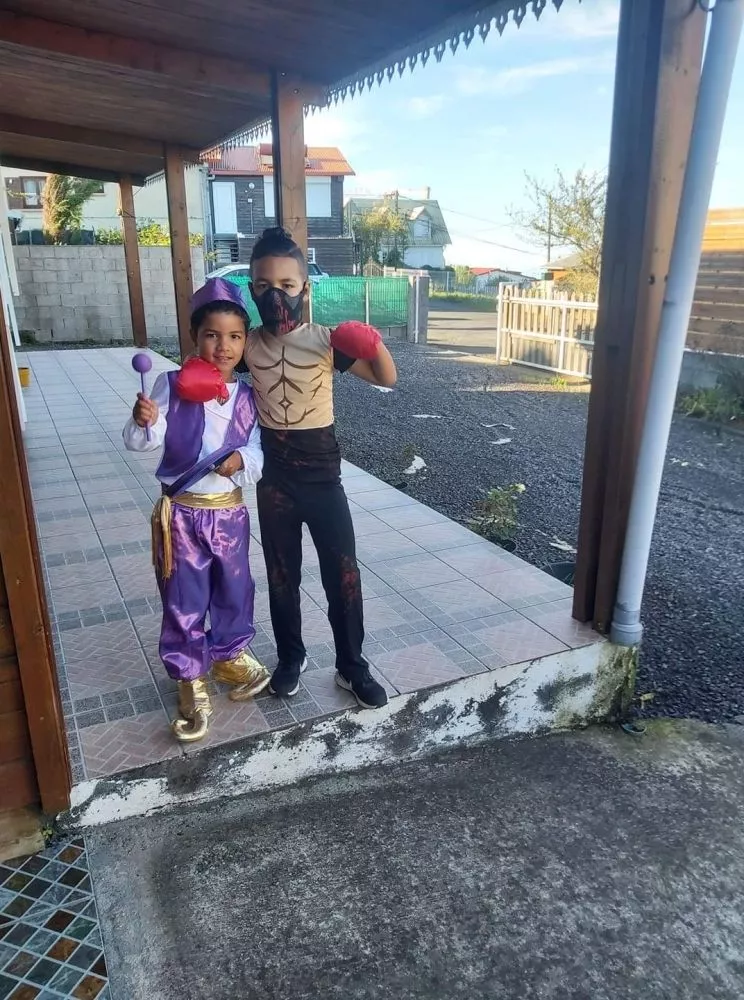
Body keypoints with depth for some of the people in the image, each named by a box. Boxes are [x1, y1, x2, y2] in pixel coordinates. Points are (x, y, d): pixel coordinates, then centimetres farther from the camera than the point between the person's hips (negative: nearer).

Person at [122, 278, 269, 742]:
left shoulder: (247, 397, -1)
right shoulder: (172, 385, -9)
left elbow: (258, 452, 2)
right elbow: (144, 442, -9)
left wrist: (243, 459, -20)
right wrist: (143, 422, -31)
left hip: (230, 513, 3)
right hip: (182, 513, -2)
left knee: (235, 591, 18)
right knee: (184, 601, 8)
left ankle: (229, 656, 43)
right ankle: (192, 680, 27)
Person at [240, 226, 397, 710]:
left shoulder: (325, 341, -8)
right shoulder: (248, 344, -2)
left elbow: (387, 379, -6)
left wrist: (374, 344, -26)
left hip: (323, 477, -2)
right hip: (274, 478, 2)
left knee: (343, 575, 4)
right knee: (282, 576, 14)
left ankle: (352, 666, 22)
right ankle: (291, 657, 34)